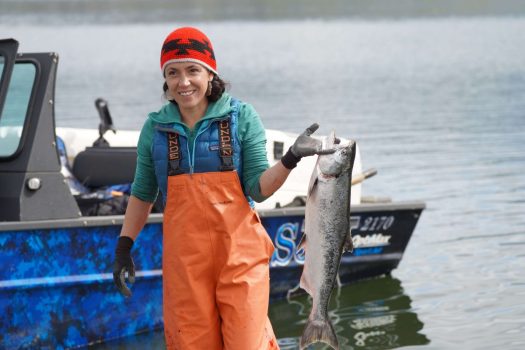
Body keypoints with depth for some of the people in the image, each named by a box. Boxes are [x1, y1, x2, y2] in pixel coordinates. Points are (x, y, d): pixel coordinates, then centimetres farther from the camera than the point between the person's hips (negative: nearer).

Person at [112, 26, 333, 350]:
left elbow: (259, 189, -4)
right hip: (184, 257, 2)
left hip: (239, 250, -2)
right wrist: (124, 246, 11)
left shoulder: (241, 116, -1)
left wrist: (290, 159, -20)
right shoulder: (155, 127, 5)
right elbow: (142, 194, 16)